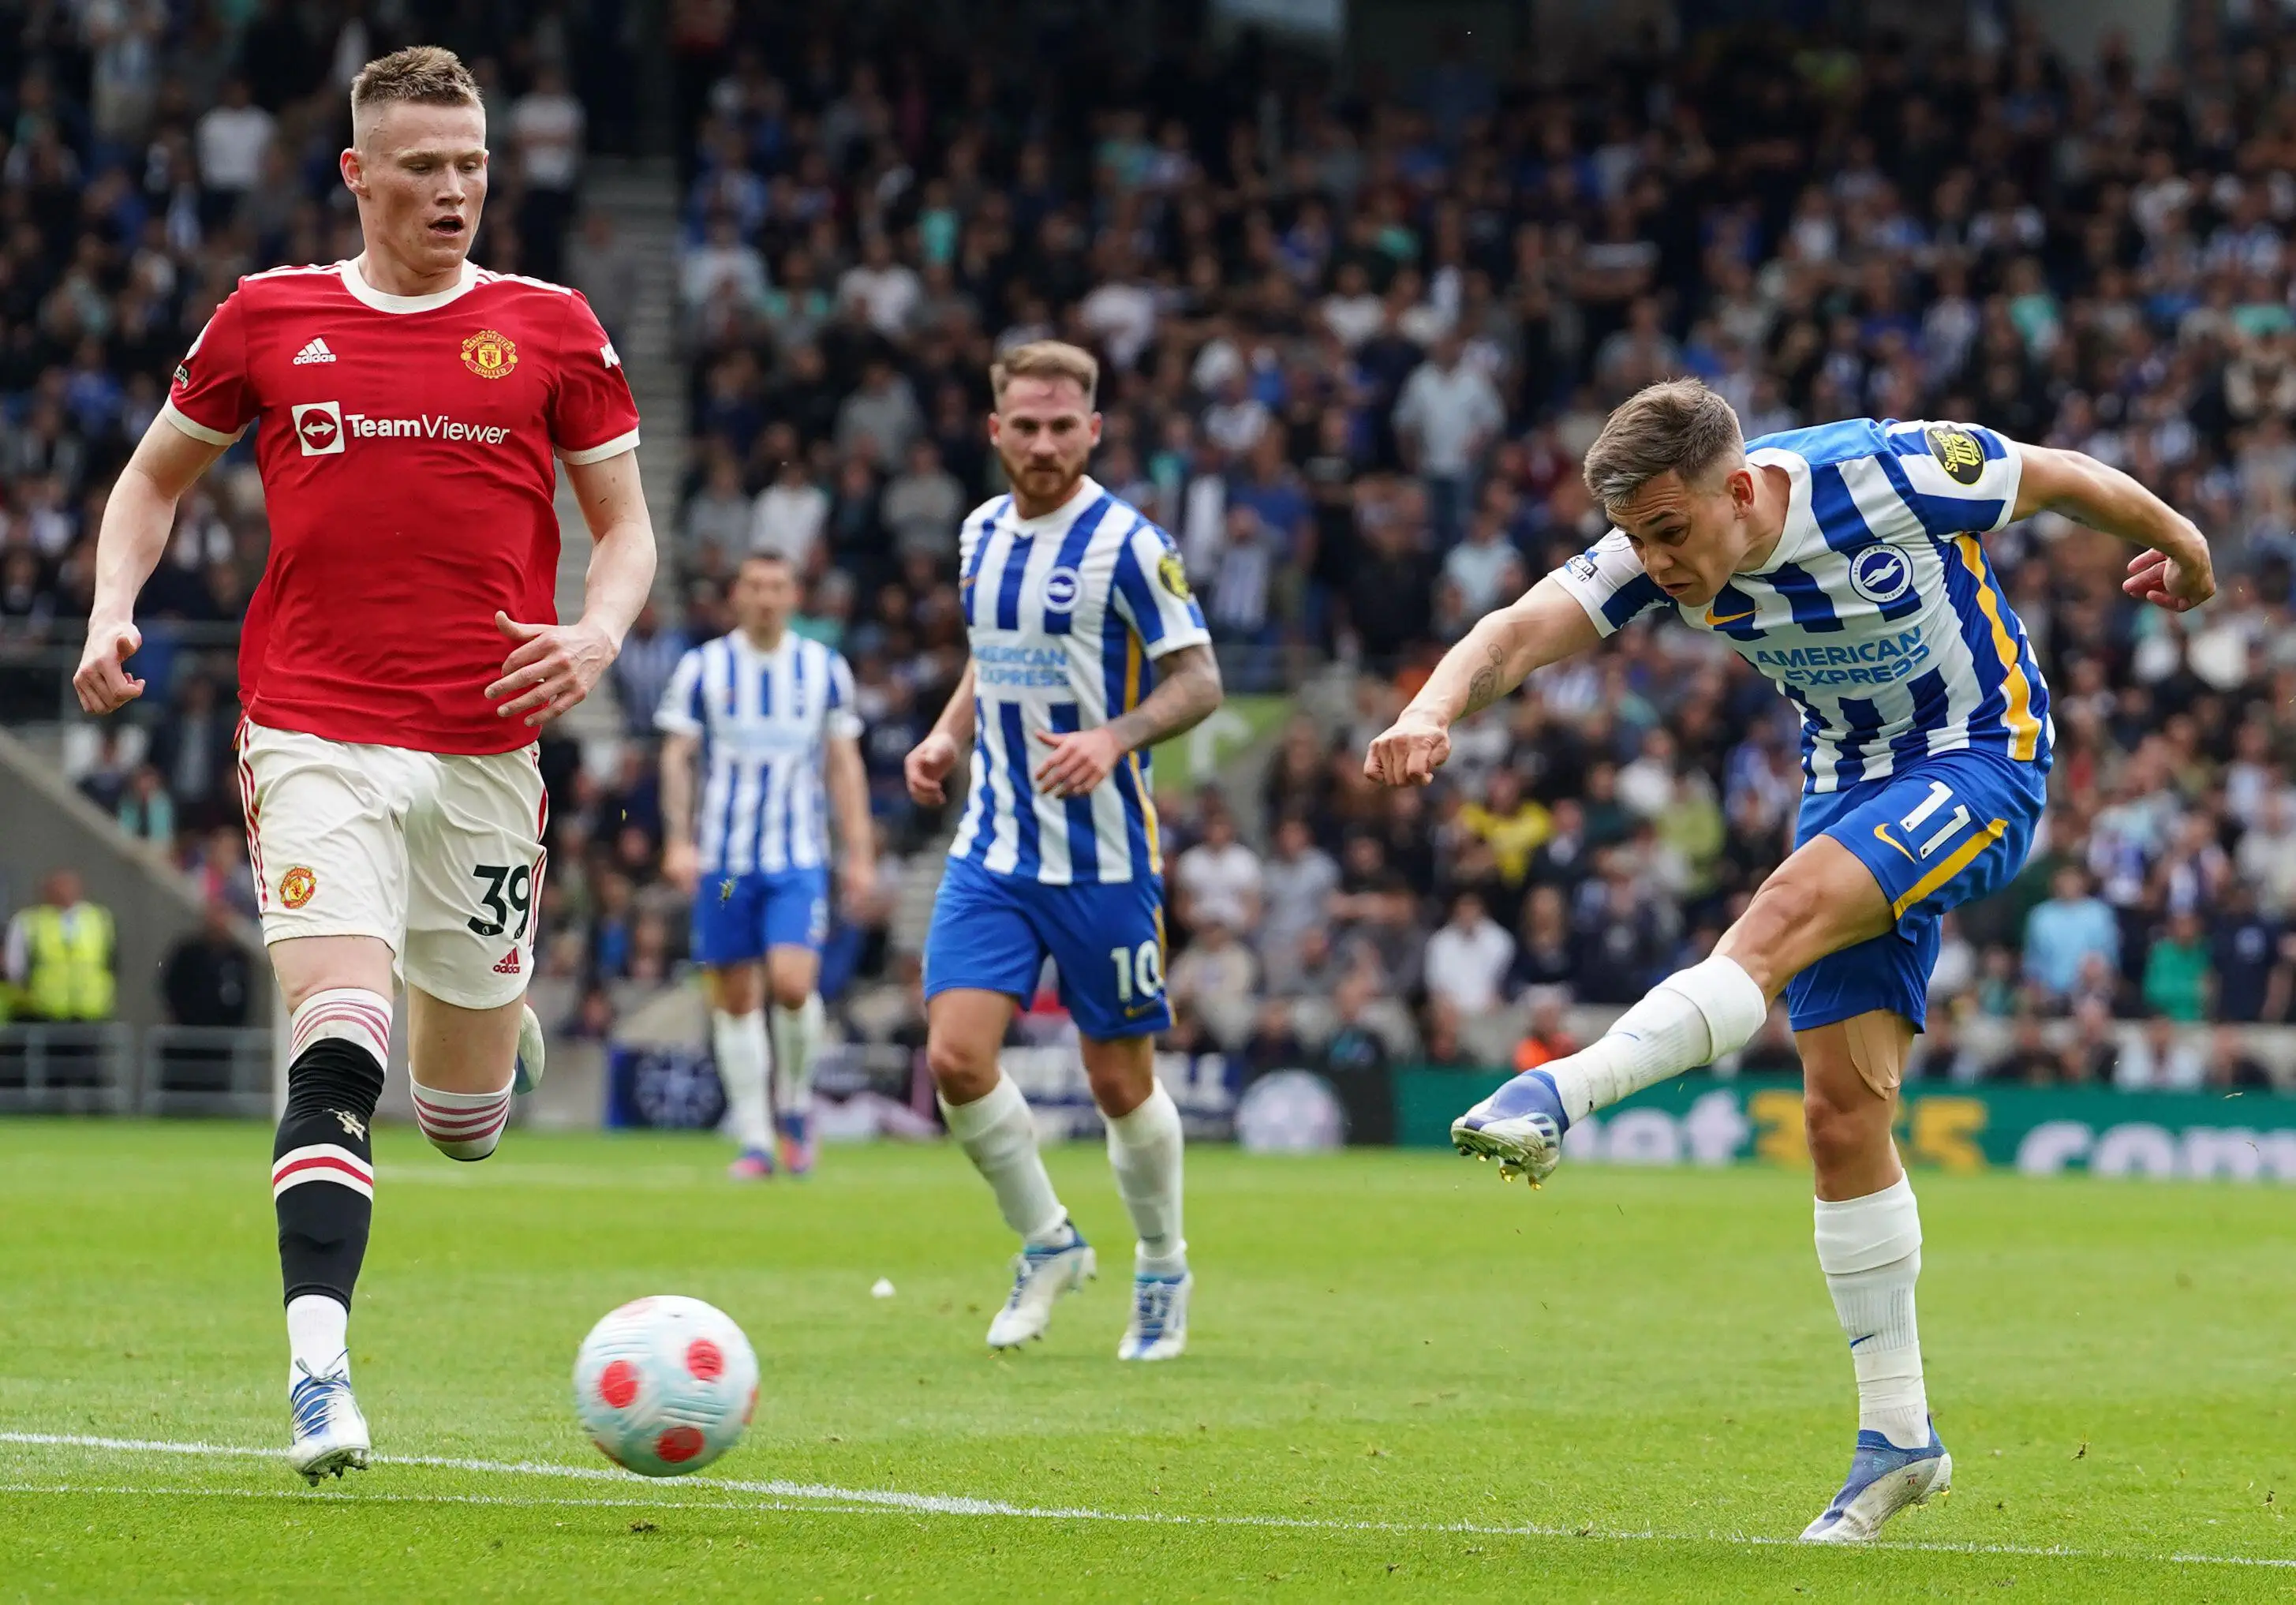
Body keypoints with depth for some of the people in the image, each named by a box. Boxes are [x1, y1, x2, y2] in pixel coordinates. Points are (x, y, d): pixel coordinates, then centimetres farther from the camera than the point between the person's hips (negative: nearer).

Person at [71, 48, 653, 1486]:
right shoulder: (269, 318, 5)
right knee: (337, 1057, -21)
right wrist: (113, 612, 0)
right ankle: (320, 1370, -23)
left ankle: (499, 1031, 47)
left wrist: (597, 635, -11)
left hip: (485, 754, 1)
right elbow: (158, 475, 18)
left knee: (465, 1119, 10)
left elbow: (626, 525, 10)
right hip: (316, 740, -1)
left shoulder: (549, 329, 4)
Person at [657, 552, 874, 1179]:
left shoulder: (825, 669, 6)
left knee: (793, 985, -18)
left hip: (800, 857, -1)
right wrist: (679, 840, -9)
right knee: (734, 1000, 1)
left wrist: (860, 855, 5)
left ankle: (794, 1104, 7)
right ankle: (754, 1140, 10)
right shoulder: (703, 668, 3)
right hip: (723, 860, 1)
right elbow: (676, 756, 3)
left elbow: (845, 764, 10)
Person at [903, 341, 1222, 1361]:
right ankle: (1046, 1246, 10)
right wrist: (945, 738, 5)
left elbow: (1199, 679, -10)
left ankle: (1162, 1269, 28)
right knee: (955, 1055, -11)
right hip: (992, 848, 5)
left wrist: (1112, 738, -27)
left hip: (1104, 859, -5)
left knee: (1120, 1081, 4)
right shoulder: (981, 533, 8)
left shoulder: (1128, 544, -11)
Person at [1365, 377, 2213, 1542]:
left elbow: (2065, 479, -7)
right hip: (1851, 785, 5)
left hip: (1984, 760, -5)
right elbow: (1521, 632, -27)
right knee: (1841, 1113, -1)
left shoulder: (1887, 475, -25)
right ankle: (1898, 1434, 6)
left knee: (1787, 912, -32)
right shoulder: (1660, 548, -13)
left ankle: (1562, 1095, -42)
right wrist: (1432, 712, -48)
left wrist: (2176, 544, 11)